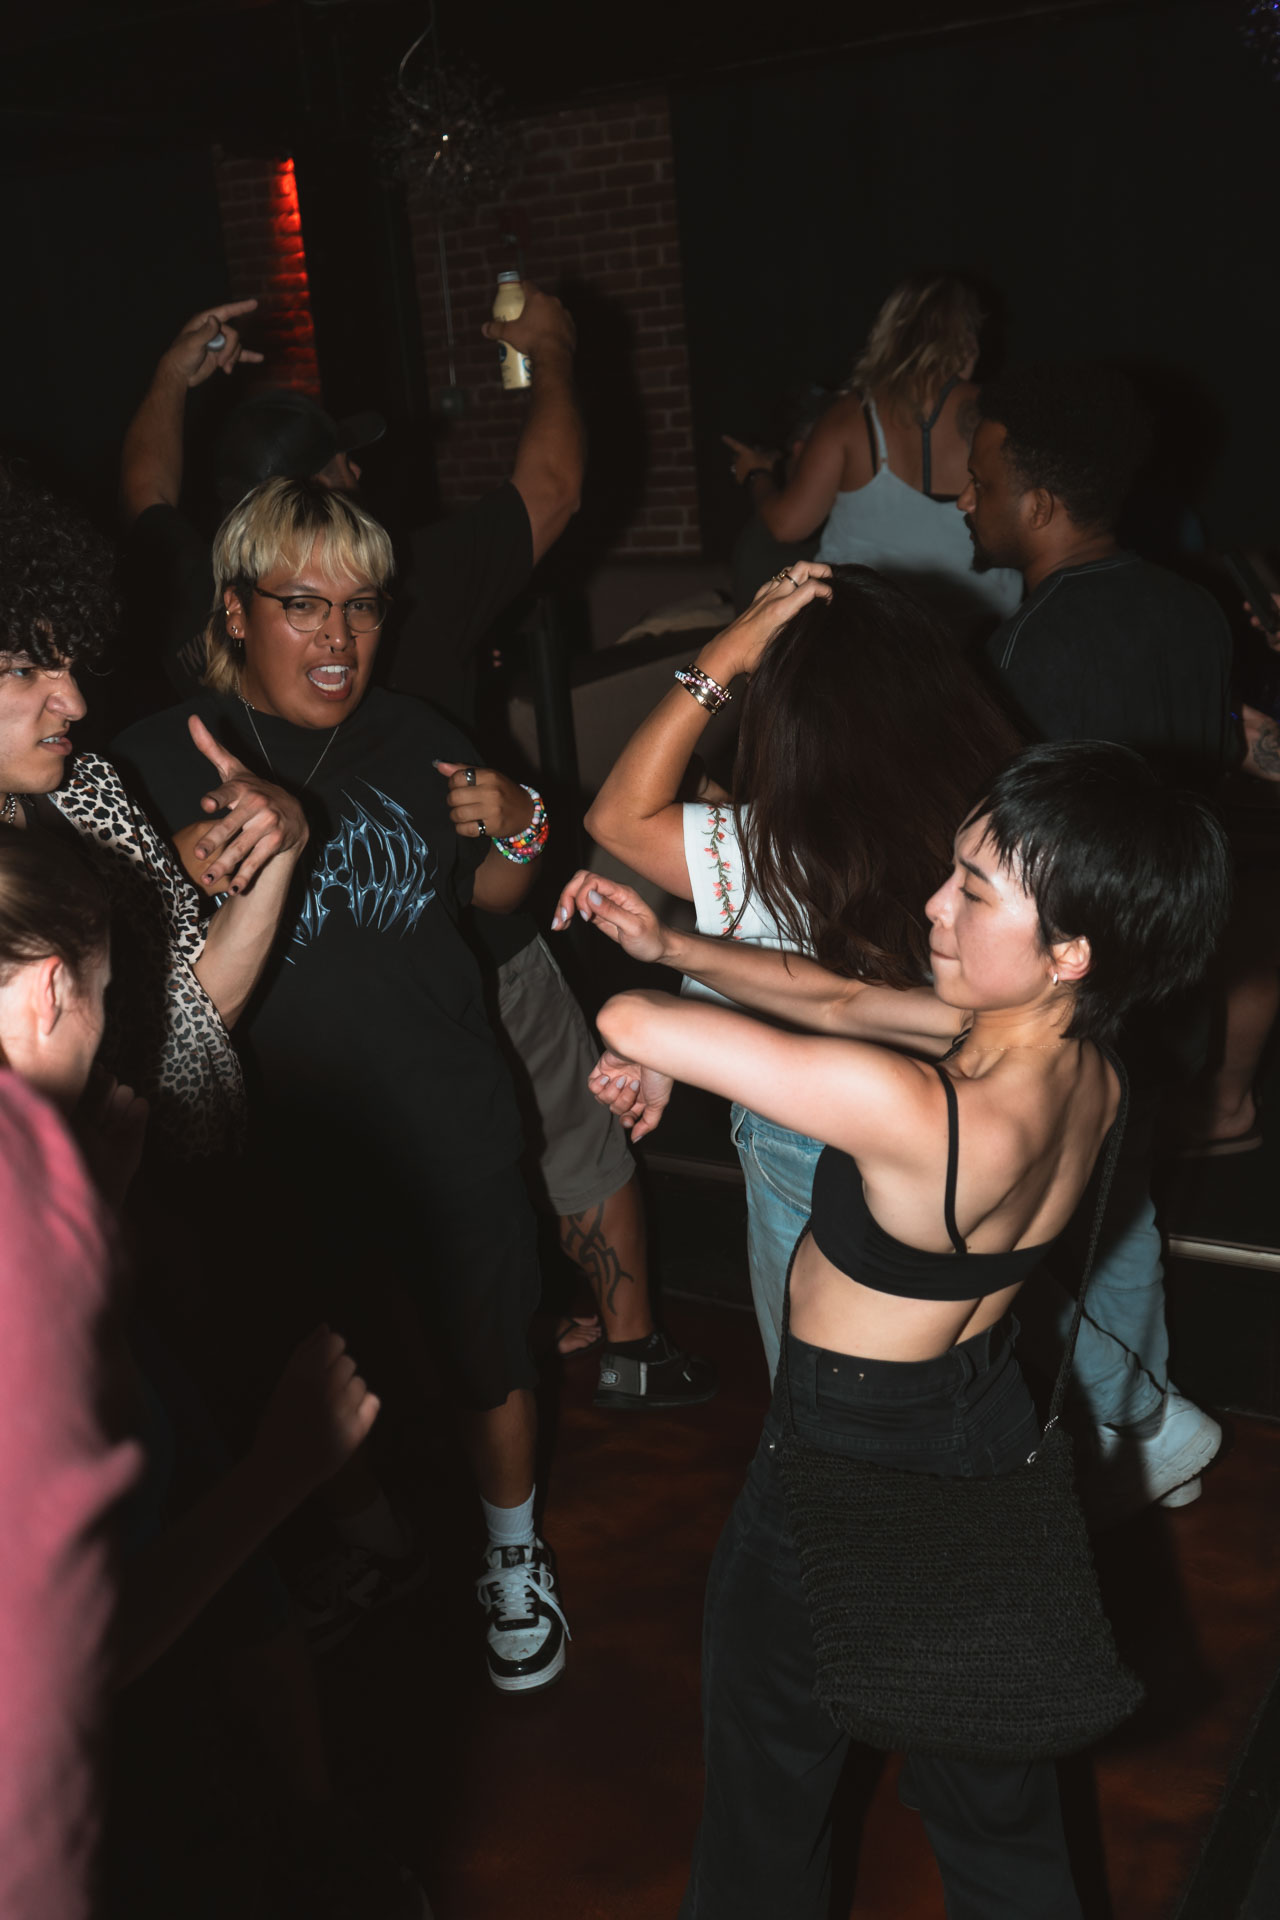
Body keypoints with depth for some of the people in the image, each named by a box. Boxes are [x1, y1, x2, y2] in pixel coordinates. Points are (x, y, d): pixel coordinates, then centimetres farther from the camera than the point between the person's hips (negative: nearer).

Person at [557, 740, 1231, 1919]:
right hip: (997, 1433, 7)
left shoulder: (919, 1113, -38)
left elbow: (631, 1023, -33)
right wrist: (670, 942, -5)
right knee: (997, 1797, 29)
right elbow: (840, 999, -3)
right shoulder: (1085, 1060, -14)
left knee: (771, 1778, 24)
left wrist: (649, 1061, -10)